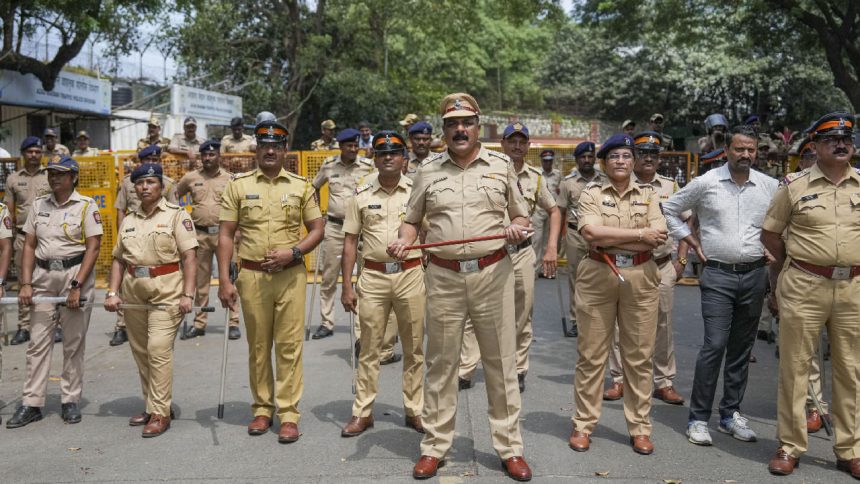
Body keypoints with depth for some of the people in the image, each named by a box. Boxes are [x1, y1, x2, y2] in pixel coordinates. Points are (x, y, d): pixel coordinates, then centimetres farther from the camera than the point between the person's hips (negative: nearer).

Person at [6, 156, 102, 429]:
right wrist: (26, 284, 1)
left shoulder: (86, 206, -3)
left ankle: (70, 401, 14)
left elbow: (93, 248, -8)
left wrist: (76, 286, -14)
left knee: (73, 343, 3)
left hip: (76, 274, -4)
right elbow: (29, 245, 11)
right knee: (38, 342, 3)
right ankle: (32, 403, 9)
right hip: (43, 276, 4)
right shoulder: (39, 205, 10)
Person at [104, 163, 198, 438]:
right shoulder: (128, 221, 15)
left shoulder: (177, 215, -1)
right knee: (140, 352, 10)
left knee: (159, 349, -12)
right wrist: (112, 293, 4)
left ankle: (160, 413, -4)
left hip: (166, 292, -6)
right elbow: (118, 260, 16)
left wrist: (187, 294, -15)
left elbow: (189, 257, -8)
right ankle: (152, 406, 24)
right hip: (134, 293, 6)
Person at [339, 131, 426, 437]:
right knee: (369, 348, 7)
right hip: (373, 276, 0)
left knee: (414, 347, 8)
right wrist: (347, 286, 1)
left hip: (411, 275, 0)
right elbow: (350, 241, 6)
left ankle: (414, 410, 21)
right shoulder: (361, 195, 5)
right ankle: (362, 412, 16)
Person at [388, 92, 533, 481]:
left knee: (500, 362, 5)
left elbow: (521, 217, 13)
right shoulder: (428, 170, 8)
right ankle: (434, 446, 19)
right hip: (443, 276, 1)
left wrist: (517, 229, -10)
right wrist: (403, 241, -8)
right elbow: (412, 220, 12)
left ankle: (509, 447, 17)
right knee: (440, 363, 7)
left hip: (492, 273, 0)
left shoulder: (502, 166, 7)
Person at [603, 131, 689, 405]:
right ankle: (619, 380, 16)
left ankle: (664, 382, 19)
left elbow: (686, 222, 14)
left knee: (663, 326, 8)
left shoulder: (670, 187, 9)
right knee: (621, 325, 3)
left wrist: (681, 260, 7)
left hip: (662, 267, 2)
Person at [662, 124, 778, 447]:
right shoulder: (706, 183, -3)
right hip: (718, 275, -4)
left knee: (742, 348, 10)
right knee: (715, 345, -11)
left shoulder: (770, 186, 5)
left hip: (754, 275, 4)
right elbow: (670, 209, 6)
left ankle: (731, 413, 23)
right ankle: (698, 418, -1)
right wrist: (693, 243, 2)